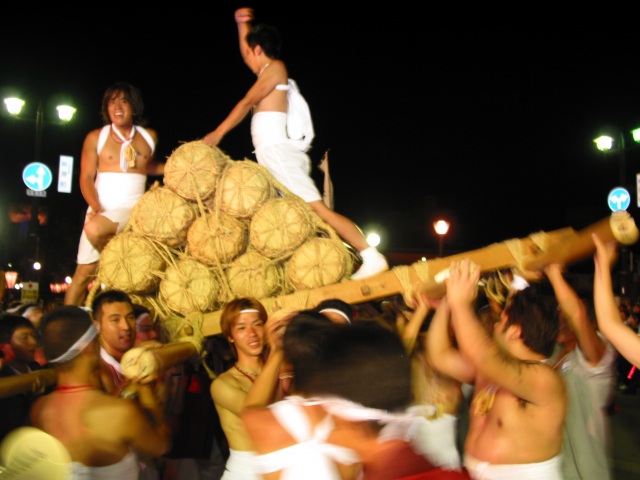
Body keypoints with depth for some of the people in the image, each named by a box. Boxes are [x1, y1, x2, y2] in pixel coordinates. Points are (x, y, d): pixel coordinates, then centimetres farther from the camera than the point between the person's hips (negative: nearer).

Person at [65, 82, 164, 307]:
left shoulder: (149, 136, 10)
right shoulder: (95, 137, 5)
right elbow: (86, 178, 0)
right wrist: (96, 208, -15)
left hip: (135, 210, -1)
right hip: (101, 211, 1)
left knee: (94, 229, -32)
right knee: (84, 273, -6)